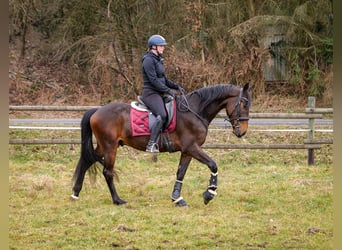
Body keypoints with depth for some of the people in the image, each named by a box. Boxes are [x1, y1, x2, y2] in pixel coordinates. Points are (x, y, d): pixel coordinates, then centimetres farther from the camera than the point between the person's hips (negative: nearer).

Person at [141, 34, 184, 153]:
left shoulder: (157, 60, 19)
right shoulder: (149, 60, -12)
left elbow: (163, 79, 24)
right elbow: (153, 80, -19)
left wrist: (176, 86, 10)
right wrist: (168, 91, -18)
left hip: (158, 94, 11)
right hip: (150, 93, -11)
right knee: (162, 115, -29)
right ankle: (151, 144, -30)